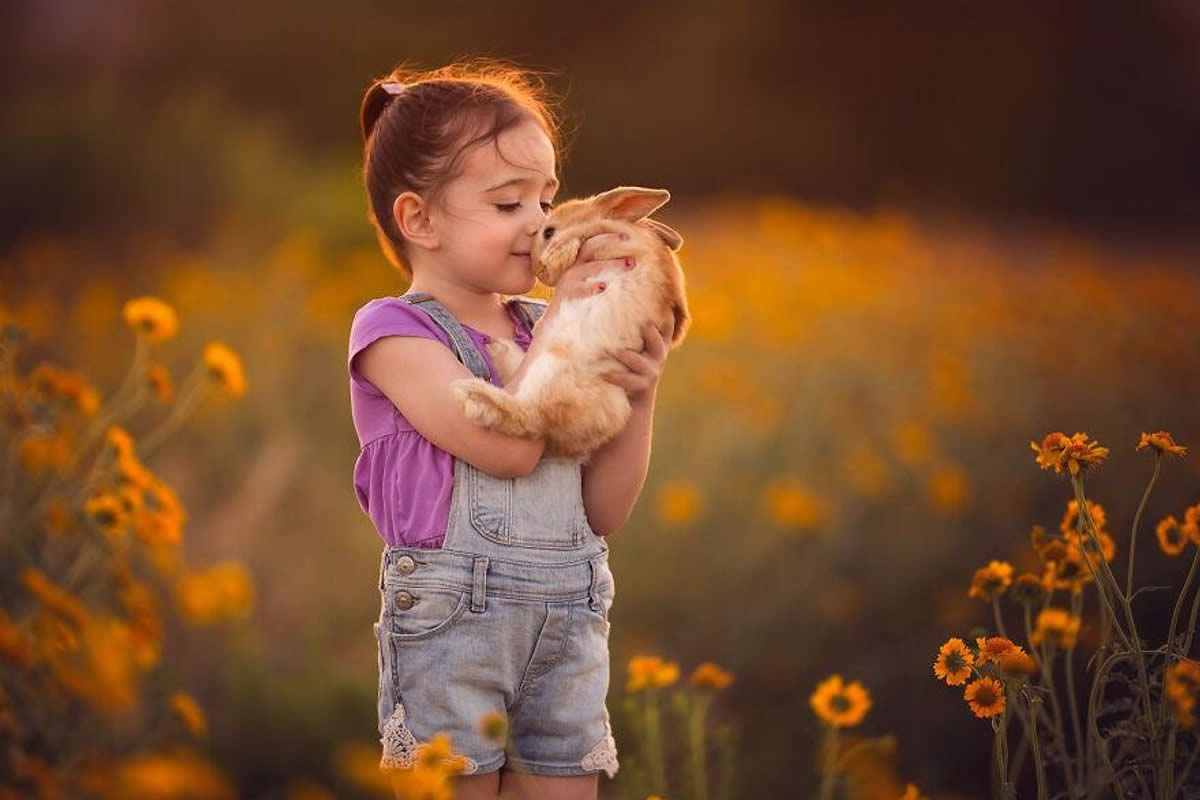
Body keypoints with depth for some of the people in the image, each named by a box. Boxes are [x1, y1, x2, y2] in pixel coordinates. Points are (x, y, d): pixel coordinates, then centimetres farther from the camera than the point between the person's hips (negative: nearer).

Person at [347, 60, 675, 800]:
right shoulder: (394, 334, -5)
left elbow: (605, 512, 11)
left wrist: (640, 397, -3)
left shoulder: (545, 332, 12)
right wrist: (564, 317, -11)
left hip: (569, 624, 6)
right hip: (451, 620, -5)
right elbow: (509, 446, -20)